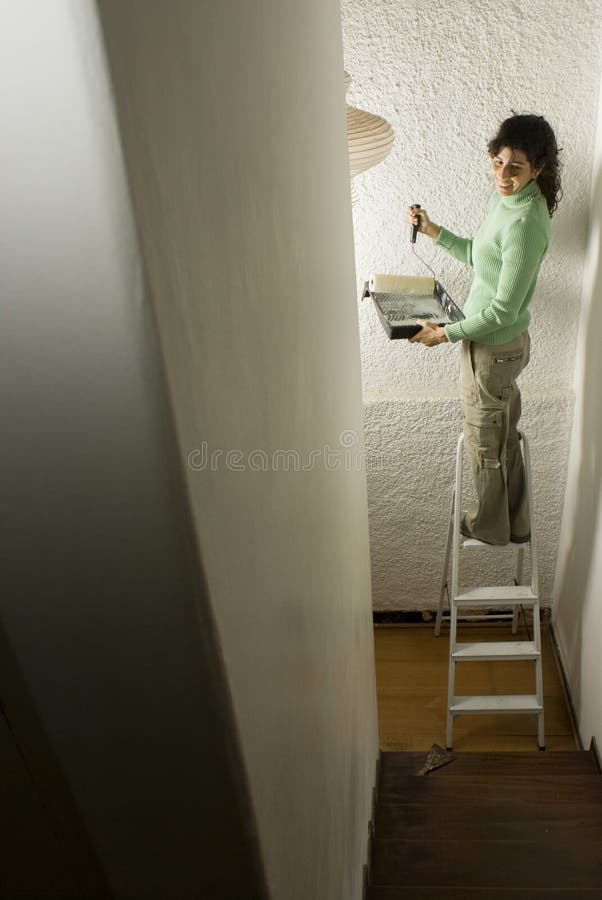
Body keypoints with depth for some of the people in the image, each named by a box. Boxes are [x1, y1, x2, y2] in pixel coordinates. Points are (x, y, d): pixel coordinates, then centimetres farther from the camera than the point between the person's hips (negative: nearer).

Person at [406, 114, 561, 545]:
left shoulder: (526, 223, -28)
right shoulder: (505, 197, 2)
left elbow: (505, 309, -25)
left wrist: (446, 333, -17)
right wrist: (433, 231, 8)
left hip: (495, 346, -10)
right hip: (502, 342, 10)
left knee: (485, 440, 10)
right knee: (503, 437, 21)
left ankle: (490, 526, 33)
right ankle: (514, 523, 39)